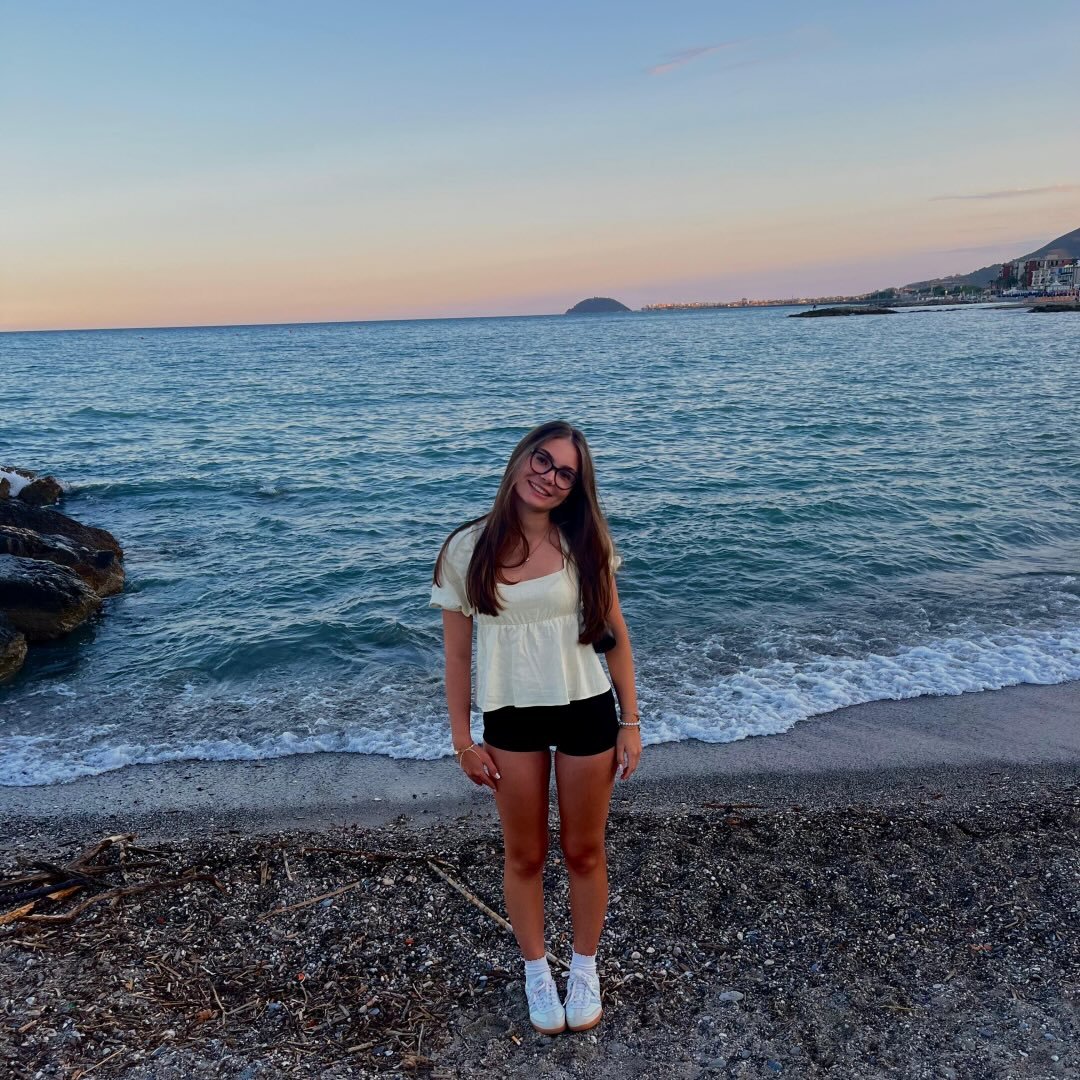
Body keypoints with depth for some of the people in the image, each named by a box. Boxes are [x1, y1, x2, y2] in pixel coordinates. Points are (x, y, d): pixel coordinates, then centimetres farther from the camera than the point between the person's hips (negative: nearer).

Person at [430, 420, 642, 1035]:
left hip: (586, 712, 0)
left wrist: (631, 723, -1)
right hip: (510, 716, 0)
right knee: (525, 856, 16)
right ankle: (537, 972, 41)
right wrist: (462, 738, -1)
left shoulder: (585, 545, -6)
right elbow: (457, 653, -2)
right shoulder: (468, 550, -8)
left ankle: (585, 969, 41)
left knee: (584, 852, 16)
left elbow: (615, 635, 0)